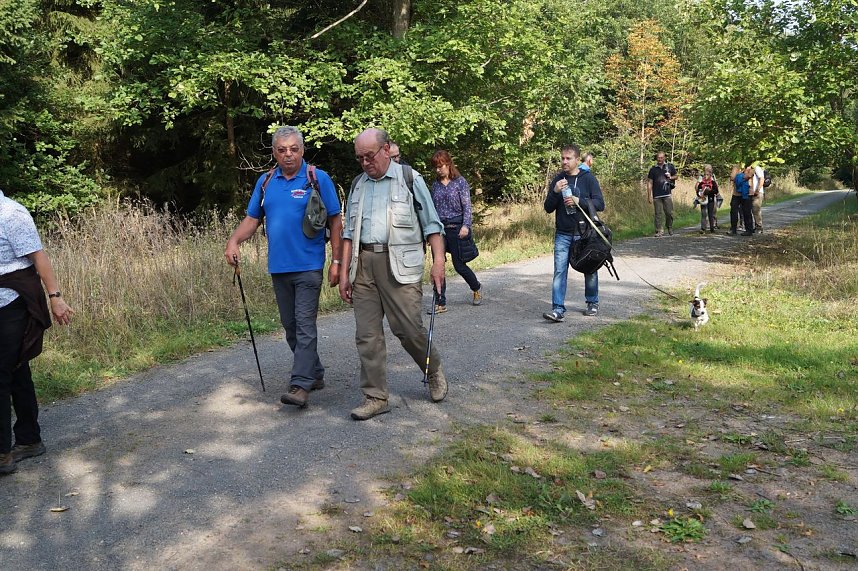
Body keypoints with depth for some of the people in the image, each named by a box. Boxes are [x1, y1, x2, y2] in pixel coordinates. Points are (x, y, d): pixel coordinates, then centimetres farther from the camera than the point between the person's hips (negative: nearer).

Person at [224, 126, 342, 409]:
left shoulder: (319, 179, -3)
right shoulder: (265, 182, 10)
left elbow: (335, 221, -3)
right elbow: (253, 218, 14)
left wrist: (336, 262, -8)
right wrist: (234, 240, -5)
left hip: (308, 266, -5)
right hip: (278, 267, 6)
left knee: (305, 326, -9)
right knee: (290, 326, 12)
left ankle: (300, 385, -8)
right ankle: (315, 374, 27)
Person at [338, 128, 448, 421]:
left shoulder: (410, 179, 2)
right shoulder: (358, 184, 16)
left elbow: (431, 224, 2)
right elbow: (349, 231, 17)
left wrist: (438, 260, -9)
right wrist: (344, 271, 11)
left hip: (399, 265, -4)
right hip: (363, 266, 5)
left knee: (409, 328, -3)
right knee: (367, 335, 2)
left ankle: (435, 371, 26)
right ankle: (375, 397, 11)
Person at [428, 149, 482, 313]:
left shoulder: (460, 182, -2)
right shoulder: (435, 184, 11)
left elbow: (467, 206, -6)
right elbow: (432, 208, 14)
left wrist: (466, 225, -17)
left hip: (456, 227, -4)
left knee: (459, 265, 3)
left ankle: (477, 288, 31)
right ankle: (440, 303, 3)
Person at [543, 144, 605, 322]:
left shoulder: (588, 178, -3)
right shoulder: (557, 180, 6)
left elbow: (600, 204, -7)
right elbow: (548, 208, 5)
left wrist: (578, 201, -21)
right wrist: (555, 192, -13)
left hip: (584, 233, -2)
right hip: (563, 234, 2)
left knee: (589, 270, 11)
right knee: (559, 271, -6)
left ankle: (593, 303, 28)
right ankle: (558, 309, -7)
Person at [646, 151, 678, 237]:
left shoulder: (670, 166, 9)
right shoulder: (653, 169, 7)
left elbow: (676, 176, 21)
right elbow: (650, 183, 6)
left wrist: (670, 177, -4)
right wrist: (649, 196, 0)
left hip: (667, 194, 0)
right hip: (657, 195, 0)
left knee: (669, 213, 1)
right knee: (658, 214, -1)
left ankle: (670, 228, 22)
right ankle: (659, 231, 1)